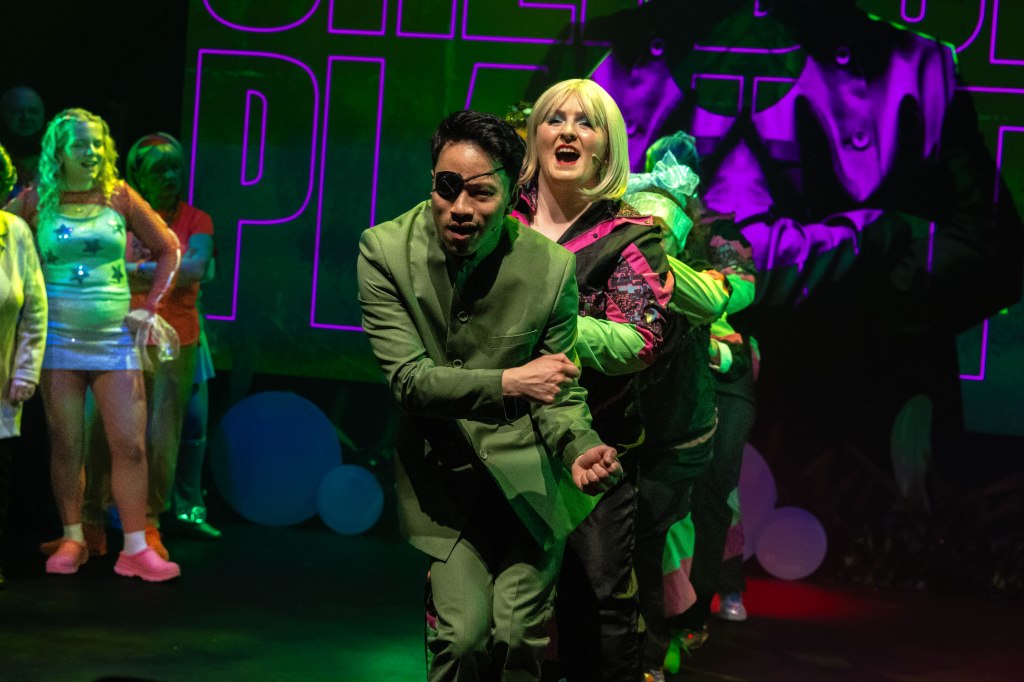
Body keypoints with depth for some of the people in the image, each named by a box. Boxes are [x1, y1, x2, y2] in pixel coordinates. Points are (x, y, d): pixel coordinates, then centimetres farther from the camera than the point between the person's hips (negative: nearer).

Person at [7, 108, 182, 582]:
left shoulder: (119, 196, 3)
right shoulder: (36, 201, 1)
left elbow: (168, 250, 9)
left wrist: (150, 307, 4)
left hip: (114, 338, 1)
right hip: (58, 337, -1)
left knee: (131, 444, -4)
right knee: (66, 444, 4)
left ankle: (135, 550, 1)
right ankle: (72, 541, 15)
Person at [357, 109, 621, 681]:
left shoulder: (550, 268, -9)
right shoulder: (385, 251, -11)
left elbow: (561, 392, 0)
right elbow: (410, 379, -15)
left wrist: (579, 450, -22)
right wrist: (509, 383, -28)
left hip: (524, 470, 1)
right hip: (439, 470, 0)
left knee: (520, 633, -10)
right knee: (465, 630, -14)